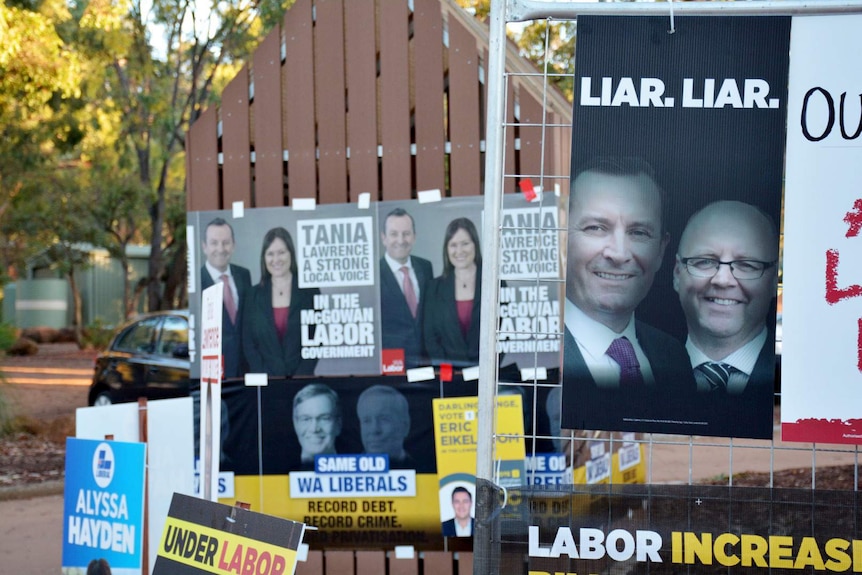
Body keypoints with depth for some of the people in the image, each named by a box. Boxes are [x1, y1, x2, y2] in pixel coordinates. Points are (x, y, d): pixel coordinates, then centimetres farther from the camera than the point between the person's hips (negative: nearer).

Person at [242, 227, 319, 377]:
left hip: (301, 380, -1)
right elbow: (248, 342, 5)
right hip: (265, 382, 1)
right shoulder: (255, 295, 7)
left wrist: (297, 379, -11)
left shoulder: (310, 291, 2)